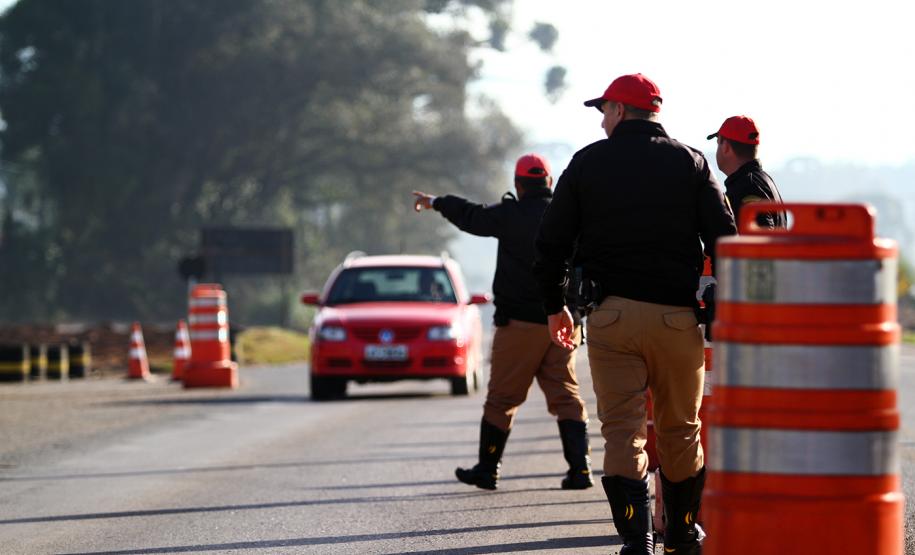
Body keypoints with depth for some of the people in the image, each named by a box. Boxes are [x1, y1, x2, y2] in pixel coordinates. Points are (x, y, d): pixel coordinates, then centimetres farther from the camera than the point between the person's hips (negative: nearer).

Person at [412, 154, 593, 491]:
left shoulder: (511, 215, -7)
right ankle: (580, 467, -6)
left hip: (520, 323, -3)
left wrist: (435, 203, 23)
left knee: (502, 398, 5)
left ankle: (487, 469, 12)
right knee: (566, 396, 5)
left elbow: (472, 217, 8)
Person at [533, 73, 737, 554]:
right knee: (680, 429, 15)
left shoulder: (588, 162, 6)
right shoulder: (690, 163, 6)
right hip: (678, 316, 1)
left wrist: (555, 306, 18)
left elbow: (551, 243, 6)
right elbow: (724, 240, -1)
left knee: (623, 430, -2)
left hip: (611, 314, -1)